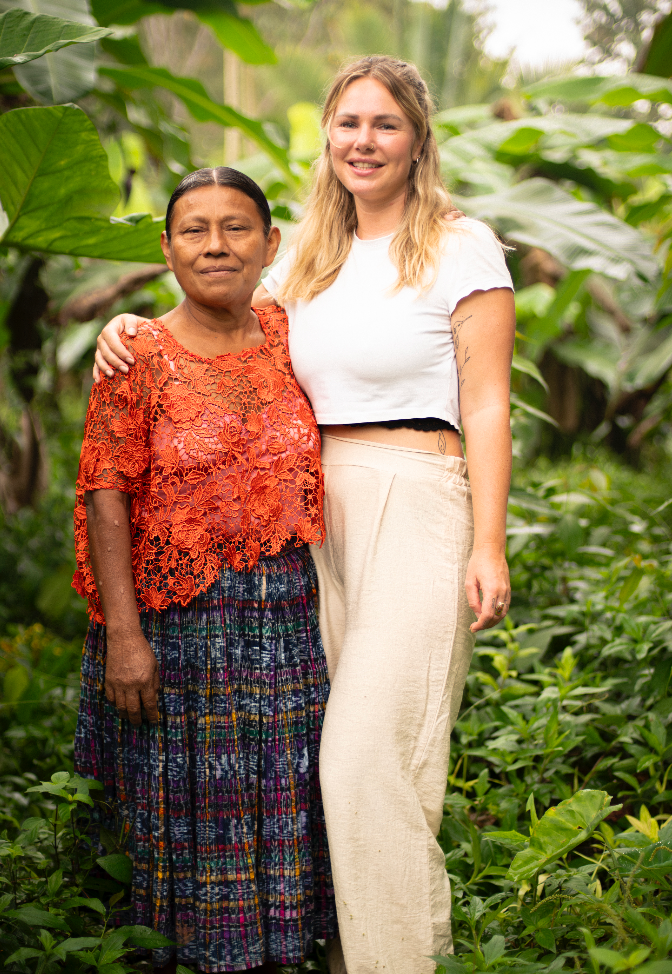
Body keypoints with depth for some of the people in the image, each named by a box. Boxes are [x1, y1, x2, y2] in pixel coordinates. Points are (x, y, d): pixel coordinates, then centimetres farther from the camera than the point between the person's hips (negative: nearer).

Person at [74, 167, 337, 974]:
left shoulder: (292, 340, 4)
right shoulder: (138, 357, -7)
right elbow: (107, 500, -10)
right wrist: (123, 634, -14)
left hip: (284, 618, 4)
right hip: (178, 622, -3)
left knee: (280, 804, 10)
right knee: (187, 803, 8)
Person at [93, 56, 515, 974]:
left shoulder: (461, 247, -2)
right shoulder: (310, 255, 16)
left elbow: (487, 409, -6)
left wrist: (488, 545, -12)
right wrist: (134, 326, 2)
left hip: (416, 507, -6)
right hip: (320, 509, 6)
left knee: (370, 755, -10)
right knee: (350, 750, 7)